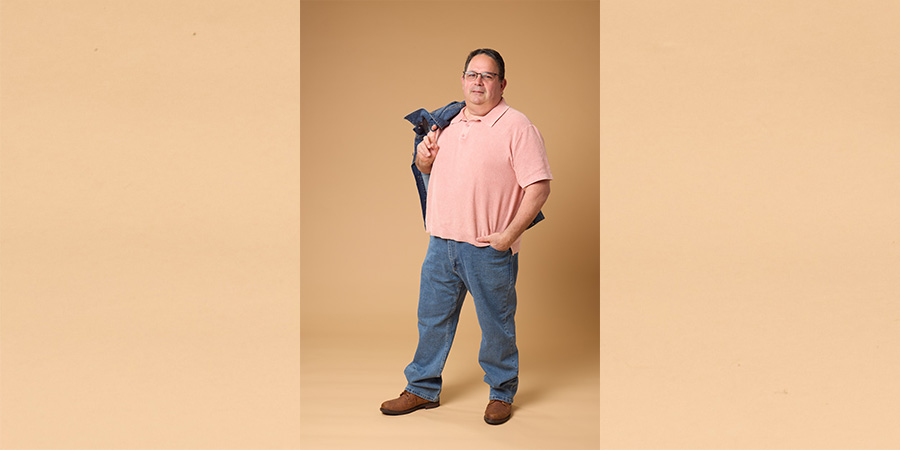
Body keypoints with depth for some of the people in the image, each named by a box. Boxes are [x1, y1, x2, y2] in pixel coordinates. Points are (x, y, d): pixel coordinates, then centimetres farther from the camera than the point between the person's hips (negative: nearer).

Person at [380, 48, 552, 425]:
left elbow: (539, 187, -14)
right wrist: (424, 156, 2)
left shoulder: (517, 127, -9)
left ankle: (501, 392, 28)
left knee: (496, 325, 8)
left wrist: (509, 234, -18)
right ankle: (423, 388, 31)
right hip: (441, 243, 6)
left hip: (488, 250, -6)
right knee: (432, 317, 15)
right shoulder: (450, 122, 12)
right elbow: (427, 167, 26)